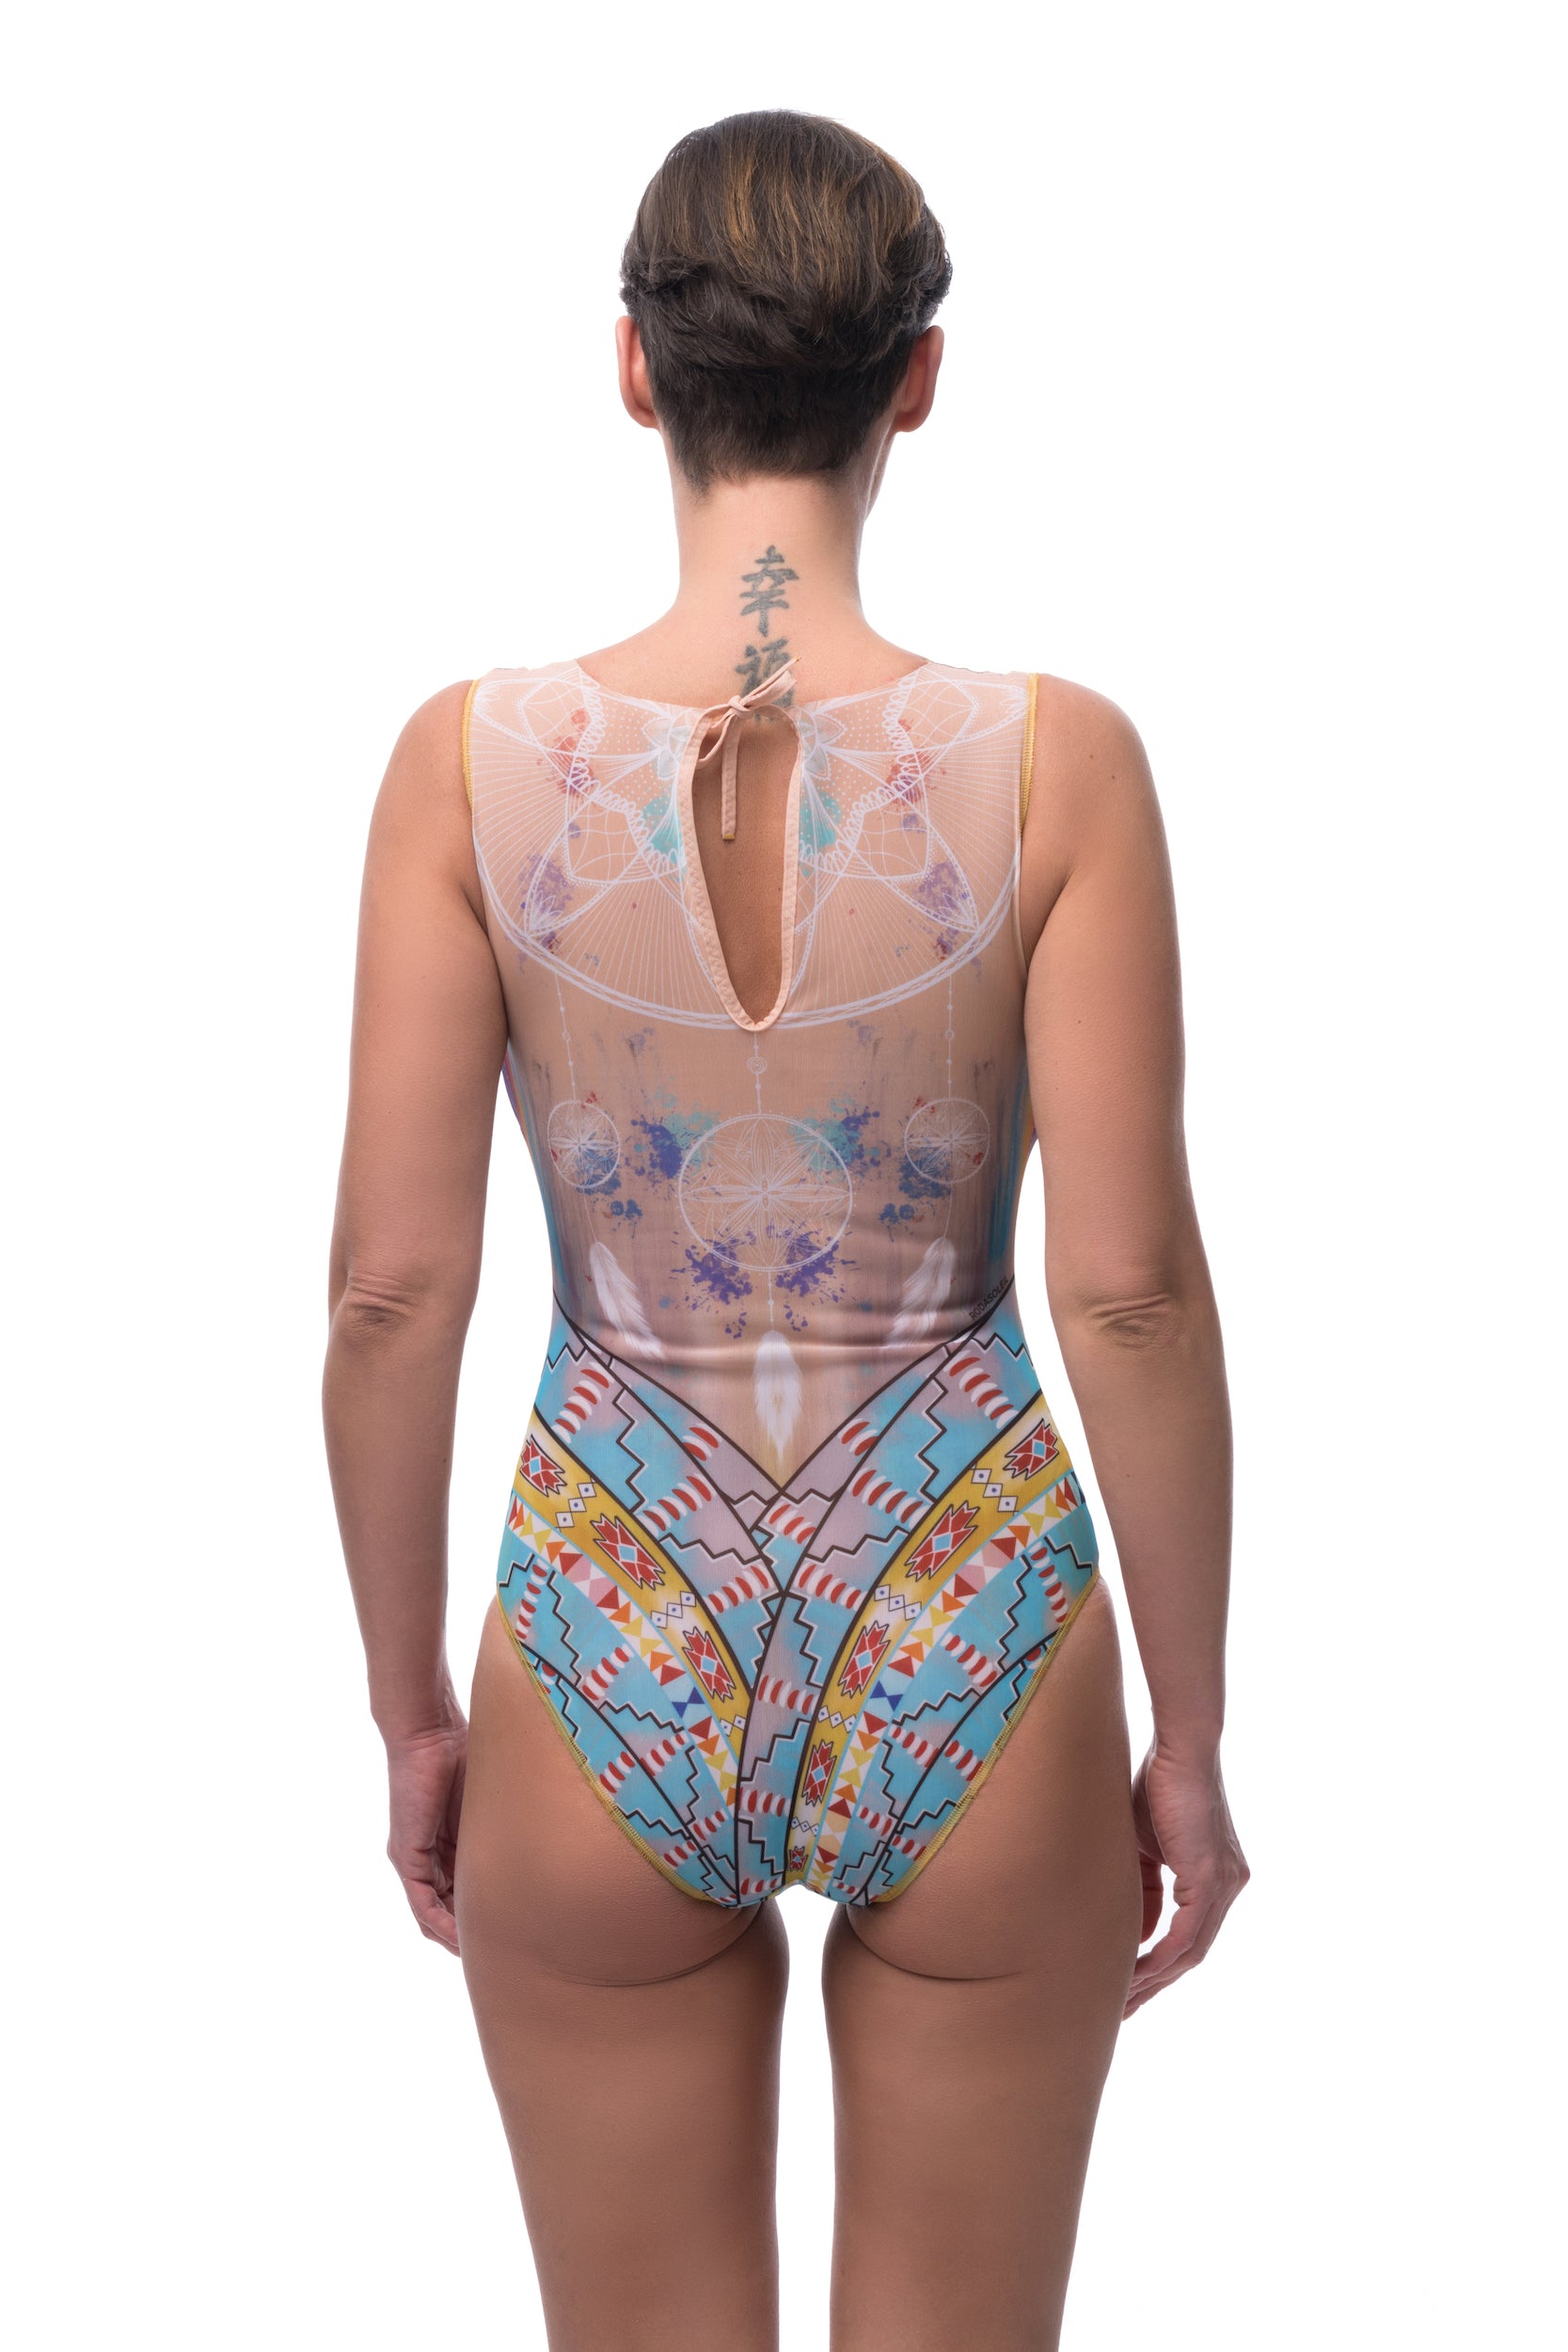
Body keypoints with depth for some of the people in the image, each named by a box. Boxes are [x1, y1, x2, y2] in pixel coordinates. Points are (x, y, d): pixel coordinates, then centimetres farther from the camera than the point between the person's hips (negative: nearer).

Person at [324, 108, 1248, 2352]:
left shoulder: (472, 760, -10)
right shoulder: (1055, 760, -11)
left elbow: (393, 1291, -8)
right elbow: (1133, 1291, -11)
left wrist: (411, 1709, 6)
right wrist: (1193, 1736, 2)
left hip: (608, 1661, 1)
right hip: (969, 1657, 0)